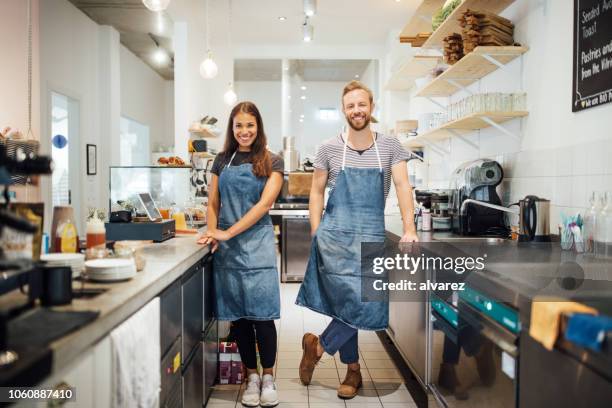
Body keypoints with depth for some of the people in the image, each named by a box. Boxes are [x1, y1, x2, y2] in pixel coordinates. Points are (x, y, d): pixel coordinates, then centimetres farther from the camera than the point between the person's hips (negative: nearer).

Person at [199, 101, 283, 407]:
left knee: (262, 314, -3)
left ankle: (268, 378, 14)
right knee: (238, 315, 7)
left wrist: (228, 233, -14)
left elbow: (264, 203, -8)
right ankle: (251, 378, 21)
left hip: (257, 244, -3)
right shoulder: (222, 160, 13)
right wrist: (212, 233, -5)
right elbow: (213, 204, 14)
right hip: (226, 249, 3)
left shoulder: (272, 162, 3)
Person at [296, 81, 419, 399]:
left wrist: (409, 228, -16)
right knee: (355, 302, -8)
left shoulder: (390, 147, 5)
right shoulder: (329, 148, 3)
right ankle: (353, 370, 17)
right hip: (335, 235, -2)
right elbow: (316, 191, 8)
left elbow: (402, 185, -3)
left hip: (372, 237, 2)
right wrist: (316, 235, 0)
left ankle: (318, 347, 25)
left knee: (367, 304, 1)